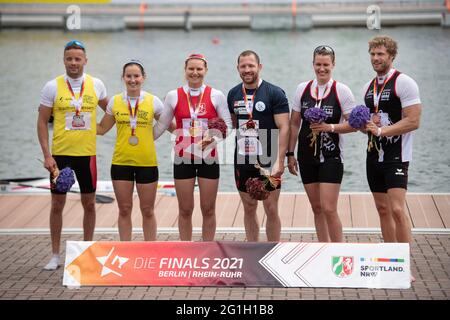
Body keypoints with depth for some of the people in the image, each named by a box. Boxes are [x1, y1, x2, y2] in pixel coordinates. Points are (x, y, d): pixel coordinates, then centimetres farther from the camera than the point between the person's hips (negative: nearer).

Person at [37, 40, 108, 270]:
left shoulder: (96, 85, 0)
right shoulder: (52, 87, -5)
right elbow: (42, 122, -2)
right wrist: (46, 155, -8)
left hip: (87, 154, 1)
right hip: (60, 154, -1)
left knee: (89, 203, 8)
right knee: (57, 204, 4)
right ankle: (55, 255, 14)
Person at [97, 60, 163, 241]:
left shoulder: (153, 102, -2)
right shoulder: (115, 102, 3)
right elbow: (102, 129, 12)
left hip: (147, 163, -1)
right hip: (121, 163, 1)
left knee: (147, 211, 7)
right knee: (124, 210, 8)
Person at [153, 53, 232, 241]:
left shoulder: (216, 96, 0)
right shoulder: (173, 96, 2)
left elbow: (227, 125, -1)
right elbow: (161, 126, 9)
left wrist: (215, 136, -20)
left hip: (209, 158, -1)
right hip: (183, 159, 1)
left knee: (208, 210, 6)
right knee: (185, 210, 6)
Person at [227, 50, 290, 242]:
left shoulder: (274, 93, -8)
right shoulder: (233, 94, 7)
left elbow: (284, 128, -12)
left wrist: (279, 161, -19)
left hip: (267, 161, -4)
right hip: (243, 161, 5)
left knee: (271, 209, -1)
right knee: (249, 209, 11)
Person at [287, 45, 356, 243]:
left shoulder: (341, 91, -5)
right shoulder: (302, 89, 6)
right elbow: (294, 124, 11)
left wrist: (330, 127, -20)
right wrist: (290, 154, 8)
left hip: (331, 157, -4)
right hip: (307, 156, 4)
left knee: (329, 209, -10)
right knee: (317, 208, 10)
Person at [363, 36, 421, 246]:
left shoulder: (403, 83, -9)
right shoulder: (369, 87, 14)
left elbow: (413, 121, -16)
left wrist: (381, 130, -21)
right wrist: (366, 125, 0)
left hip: (396, 155, -8)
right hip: (374, 155, 8)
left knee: (397, 210, -16)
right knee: (383, 209, 10)